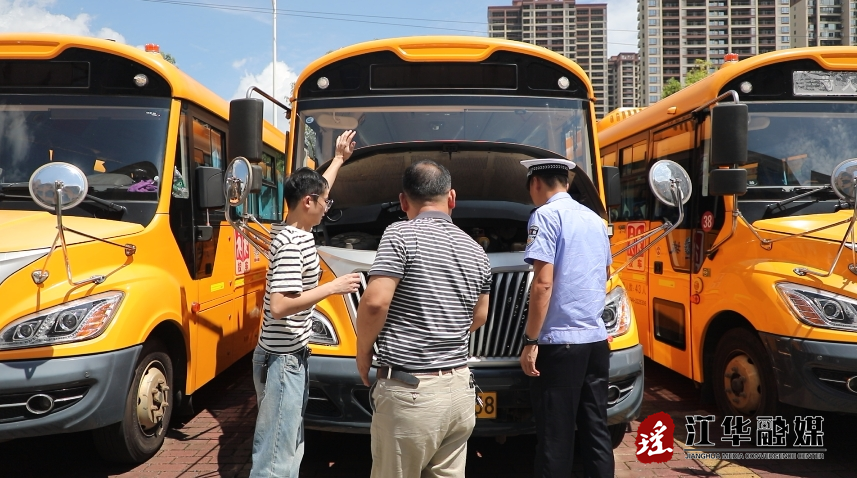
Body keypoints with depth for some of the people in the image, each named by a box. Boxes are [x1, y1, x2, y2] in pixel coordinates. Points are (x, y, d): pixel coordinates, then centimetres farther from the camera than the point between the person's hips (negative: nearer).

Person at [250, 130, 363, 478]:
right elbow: (279, 306, -27)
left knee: (290, 447, 19)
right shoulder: (291, 244, -20)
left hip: (291, 355, 10)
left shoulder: (299, 232, 8)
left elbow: (316, 189, 28)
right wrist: (332, 288, -21)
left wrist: (339, 159, 34)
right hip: (282, 359, -10)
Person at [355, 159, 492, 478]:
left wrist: (363, 353, -1)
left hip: (410, 391, -6)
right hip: (460, 389, 6)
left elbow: (375, 302, -17)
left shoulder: (401, 235, -9)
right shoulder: (476, 252, 11)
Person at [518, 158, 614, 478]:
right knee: (596, 430, 13)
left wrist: (530, 341, -13)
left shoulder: (546, 215, -8)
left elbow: (543, 283, -16)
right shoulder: (594, 219, 15)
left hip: (560, 343, -7)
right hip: (596, 340, 8)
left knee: (555, 436, -1)